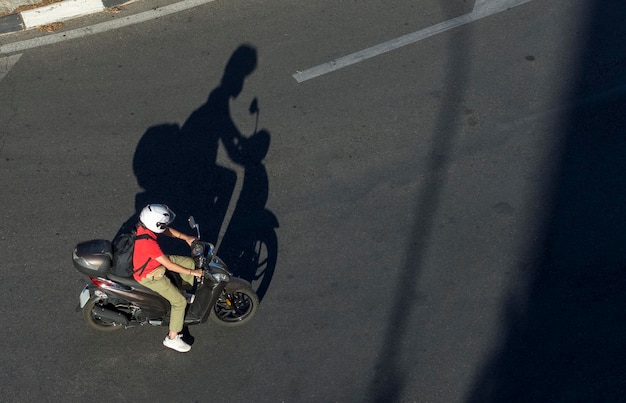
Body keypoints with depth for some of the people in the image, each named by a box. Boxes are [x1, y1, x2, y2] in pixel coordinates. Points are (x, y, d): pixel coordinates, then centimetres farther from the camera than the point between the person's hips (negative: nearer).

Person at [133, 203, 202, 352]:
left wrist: (185, 237, -4)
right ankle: (172, 338, 8)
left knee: (189, 262, 12)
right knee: (180, 301, -6)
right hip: (149, 275, -9)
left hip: (155, 261, 9)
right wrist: (192, 272, -23)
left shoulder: (144, 225, -15)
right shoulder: (149, 243, -40)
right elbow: (170, 266, -32)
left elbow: (165, 230, 5)